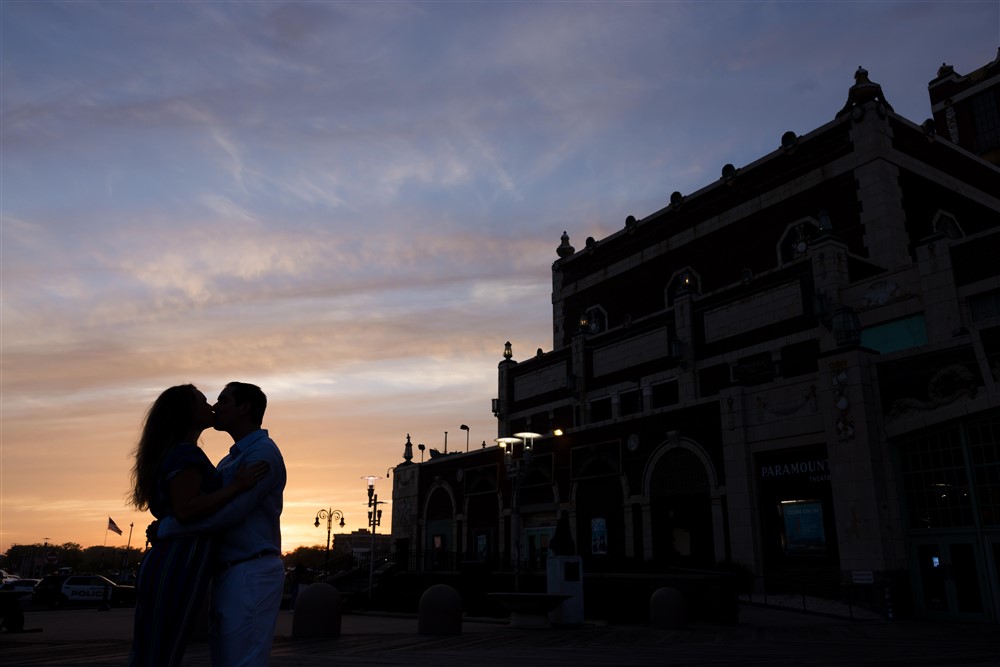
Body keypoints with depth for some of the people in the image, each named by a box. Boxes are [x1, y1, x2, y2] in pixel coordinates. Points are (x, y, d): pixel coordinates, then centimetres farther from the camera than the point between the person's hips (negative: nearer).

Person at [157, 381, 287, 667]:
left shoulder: (263, 453, -11)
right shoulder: (229, 461, 21)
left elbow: (231, 511, -21)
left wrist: (166, 528, -15)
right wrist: (165, 525, 2)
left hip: (252, 575, -10)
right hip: (228, 575, 10)